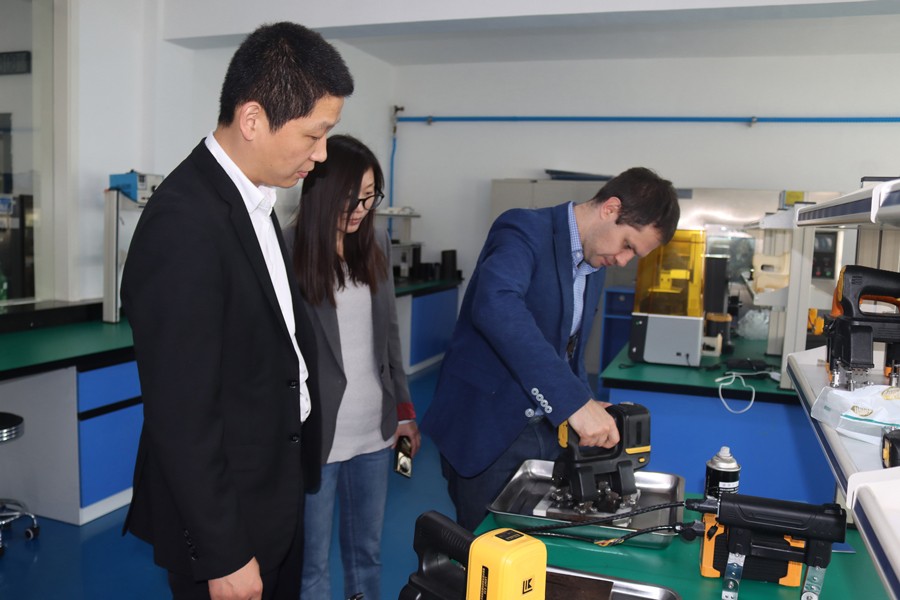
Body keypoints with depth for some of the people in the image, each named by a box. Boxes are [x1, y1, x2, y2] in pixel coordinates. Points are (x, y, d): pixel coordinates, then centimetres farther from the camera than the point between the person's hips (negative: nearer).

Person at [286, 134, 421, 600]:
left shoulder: (376, 243, 5)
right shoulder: (289, 252, -11)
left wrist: (404, 409, 12)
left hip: (374, 431, 5)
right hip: (315, 434, -5)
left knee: (367, 551, 18)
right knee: (312, 561, 10)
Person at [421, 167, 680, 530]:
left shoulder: (595, 264, 9)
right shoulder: (525, 231, -17)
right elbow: (494, 303, -39)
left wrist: (585, 404, 1)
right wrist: (573, 401, -41)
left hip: (547, 429, 8)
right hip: (488, 430, -7)